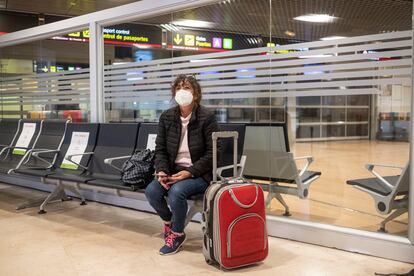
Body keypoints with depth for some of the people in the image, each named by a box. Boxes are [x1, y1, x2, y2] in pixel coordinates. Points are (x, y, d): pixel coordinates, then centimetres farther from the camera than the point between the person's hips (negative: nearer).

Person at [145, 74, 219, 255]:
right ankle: (168, 220, 11)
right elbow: (160, 149, 7)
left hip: (200, 174, -4)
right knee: (151, 191, -22)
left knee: (176, 191, -32)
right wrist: (162, 171, -12)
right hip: (173, 171, 5)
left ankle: (177, 234, -3)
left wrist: (190, 172, -19)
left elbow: (212, 153, -10)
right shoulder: (166, 117, 4)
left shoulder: (207, 117, -10)